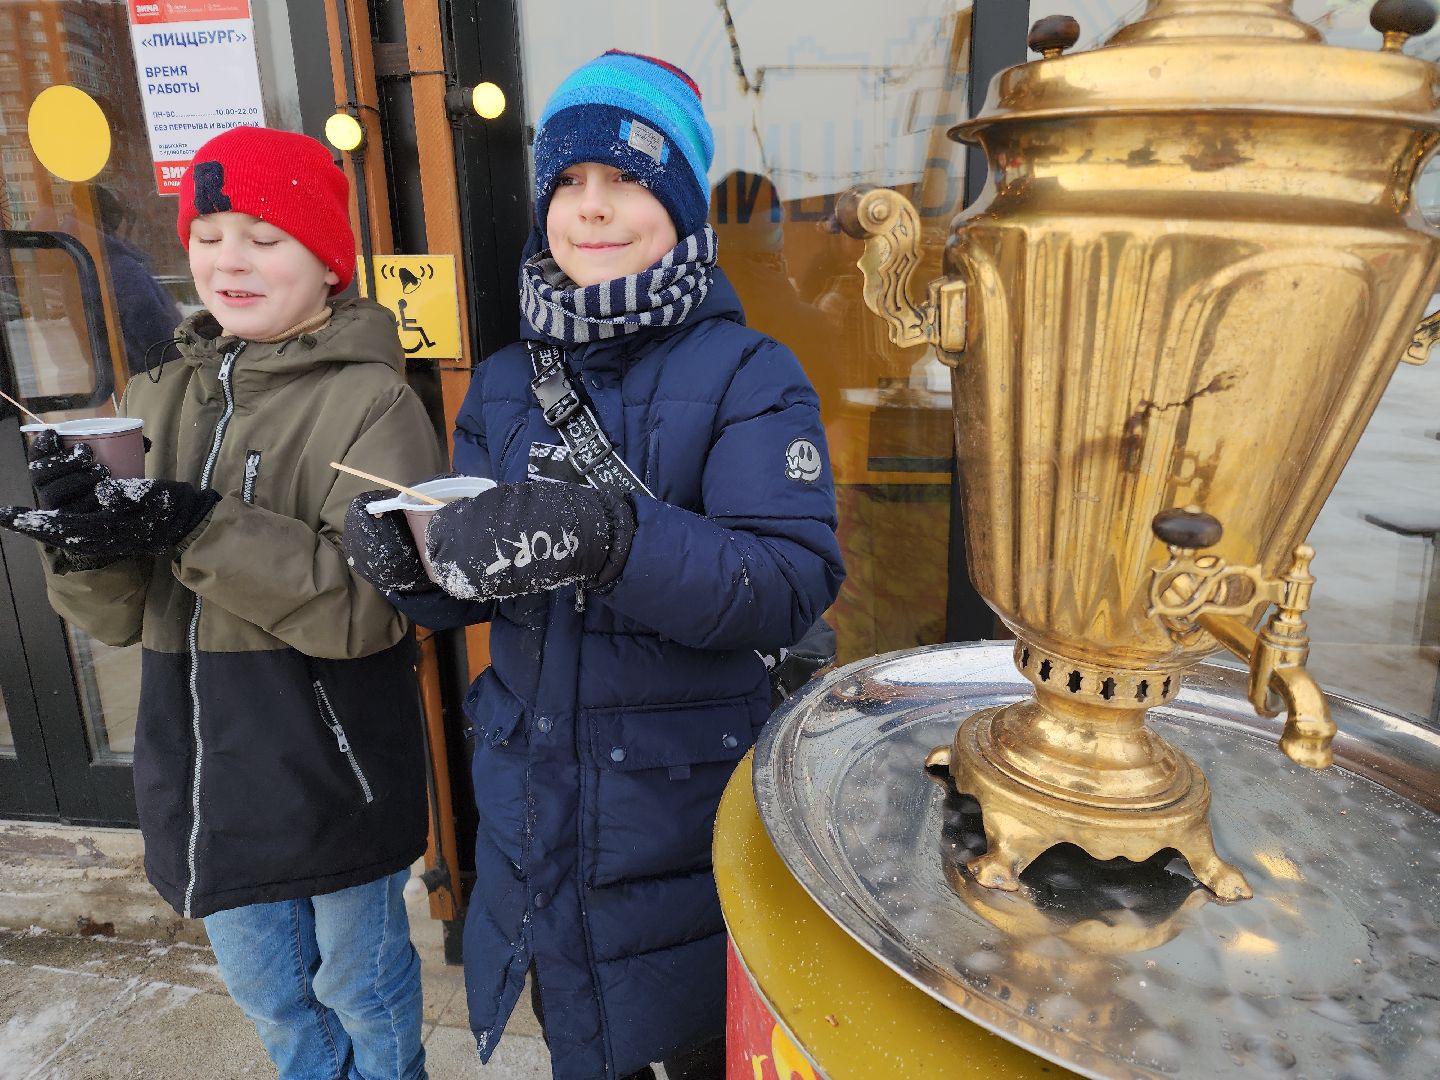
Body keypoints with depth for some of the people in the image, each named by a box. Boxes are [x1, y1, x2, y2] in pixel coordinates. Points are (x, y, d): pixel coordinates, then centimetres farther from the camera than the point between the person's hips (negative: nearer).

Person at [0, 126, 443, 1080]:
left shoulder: (371, 402, -15)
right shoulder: (162, 399, 5)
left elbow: (369, 605, -25)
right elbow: (121, 617, 3)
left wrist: (197, 529, -31)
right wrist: (81, 537, -17)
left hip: (333, 775, -6)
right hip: (205, 776, 6)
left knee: (361, 987, 18)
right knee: (269, 992, 26)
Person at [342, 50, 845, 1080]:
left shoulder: (749, 375, -12)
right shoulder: (504, 385, 3)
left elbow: (793, 583, -24)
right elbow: (473, 589, 5)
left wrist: (613, 537, -38)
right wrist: (412, 557, -17)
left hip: (685, 804, -4)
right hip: (530, 794, 5)